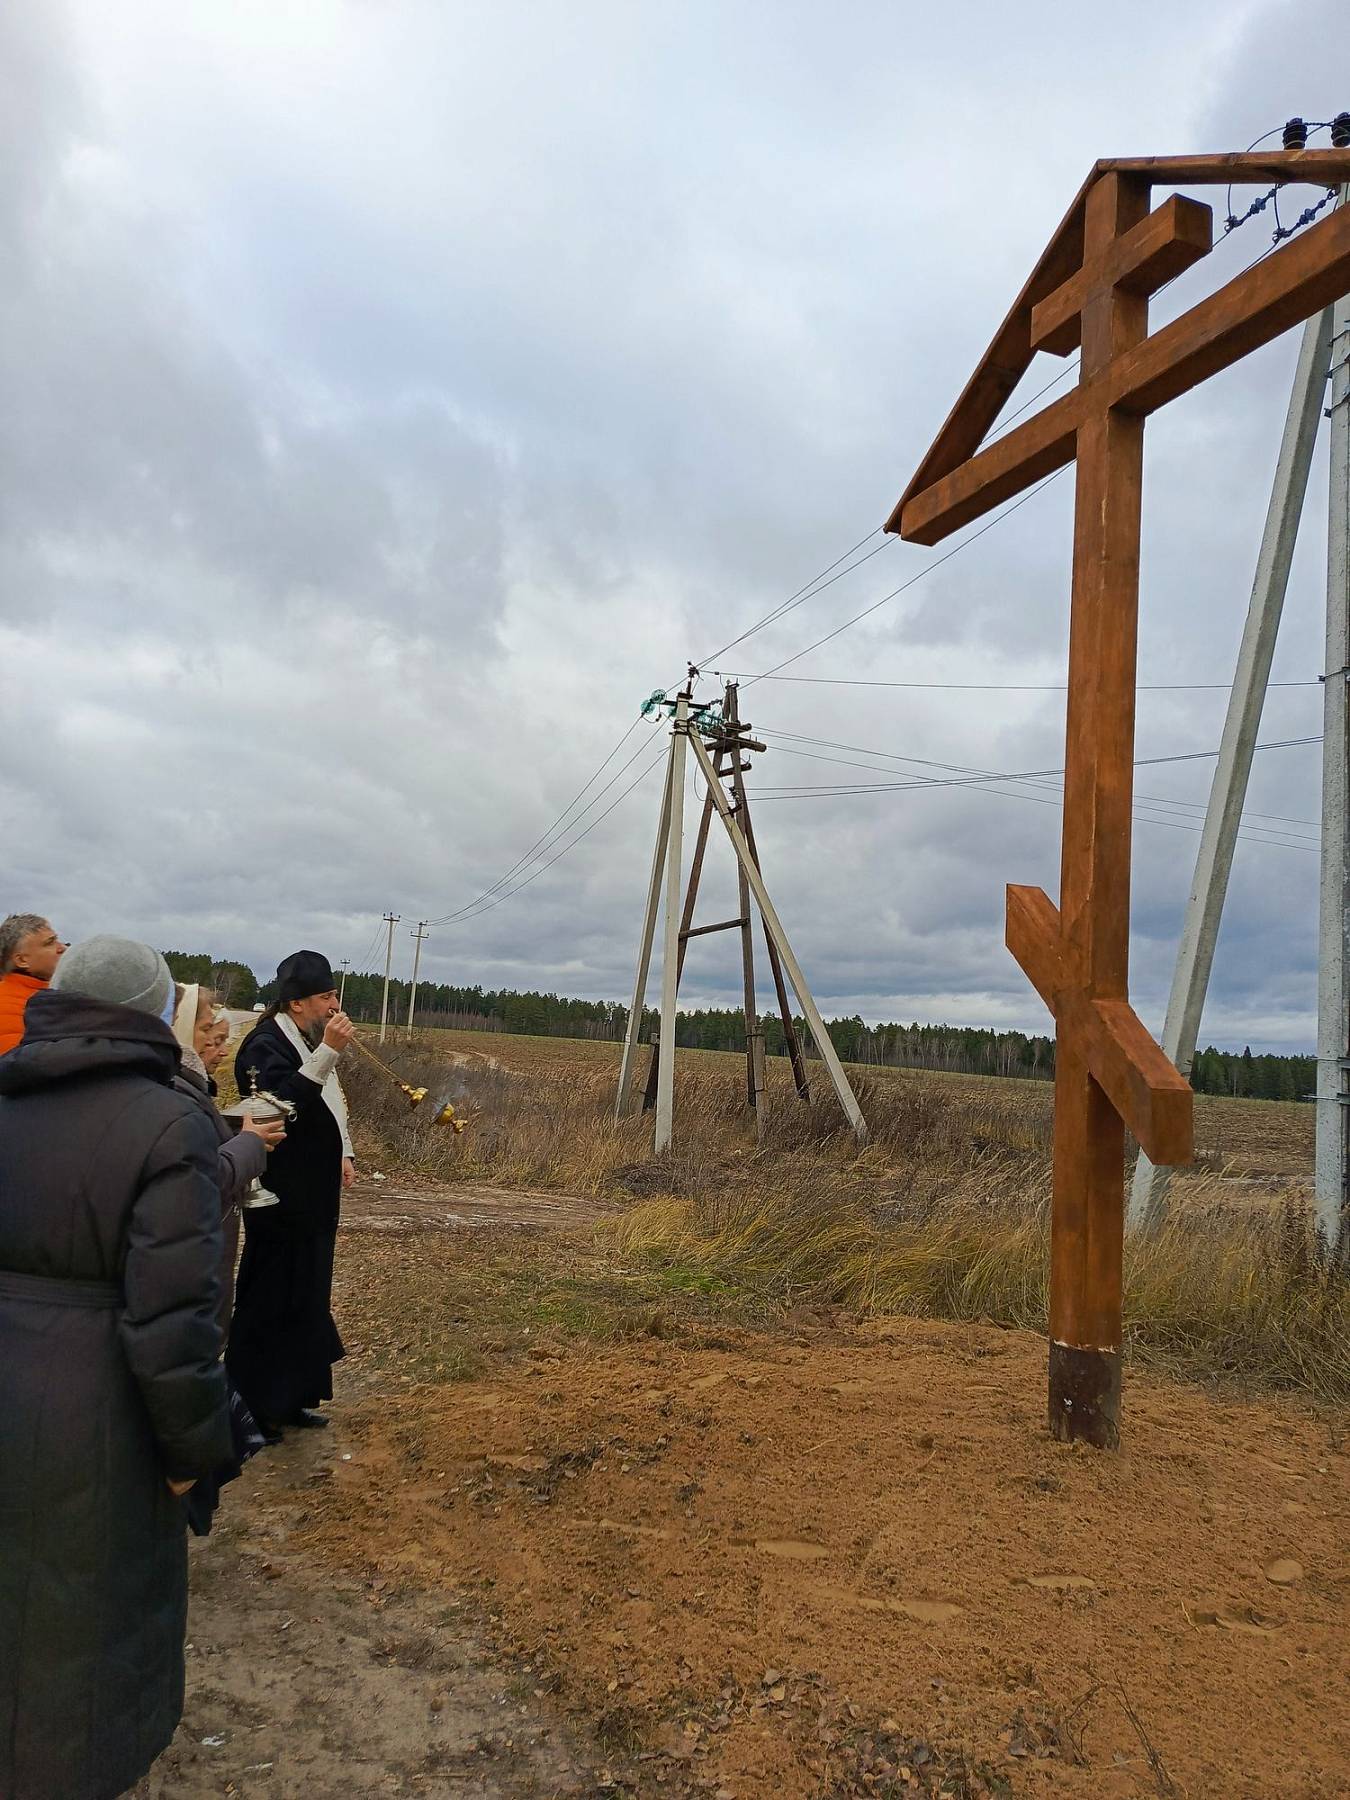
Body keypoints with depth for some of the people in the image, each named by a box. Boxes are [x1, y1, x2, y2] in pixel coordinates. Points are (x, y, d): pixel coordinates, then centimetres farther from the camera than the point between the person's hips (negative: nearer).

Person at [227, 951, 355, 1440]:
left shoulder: (309, 1043, 12)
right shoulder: (265, 1045, -16)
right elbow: (283, 1103, -31)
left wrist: (343, 1154, 13)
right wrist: (327, 1054, -33)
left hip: (315, 1193, 9)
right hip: (282, 1199, -9)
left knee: (307, 1295, 15)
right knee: (271, 1298, -1)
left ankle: (291, 1398, 27)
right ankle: (253, 1405, 12)